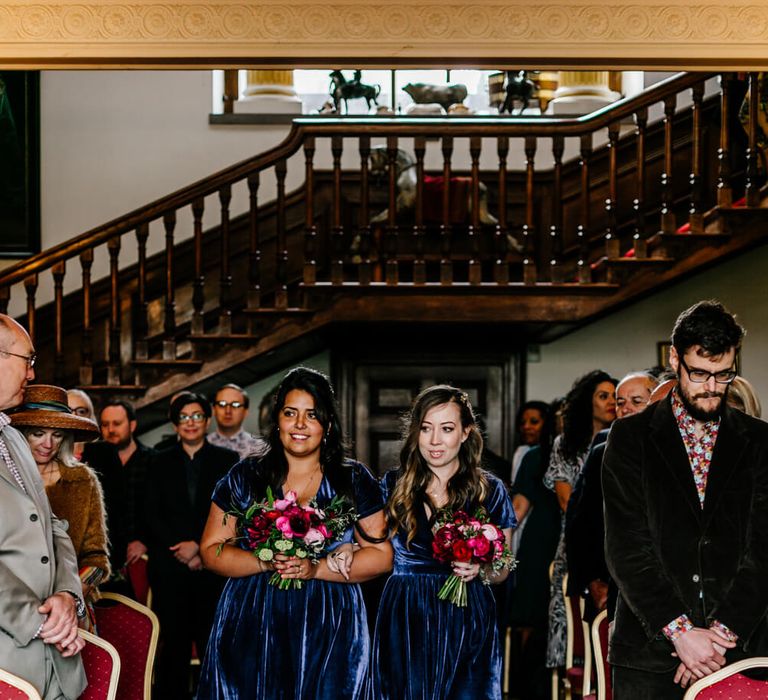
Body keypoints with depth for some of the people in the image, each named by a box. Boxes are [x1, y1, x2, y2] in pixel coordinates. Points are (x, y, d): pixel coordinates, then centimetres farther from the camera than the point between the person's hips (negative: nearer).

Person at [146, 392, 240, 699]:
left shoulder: (227, 460, 8)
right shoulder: (160, 463, 12)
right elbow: (152, 516, 6)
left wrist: (199, 546, -7)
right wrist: (181, 550, -6)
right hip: (169, 567, 1)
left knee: (212, 640, -4)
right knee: (173, 641, 1)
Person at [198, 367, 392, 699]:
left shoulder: (355, 481, 6)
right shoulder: (245, 477, 7)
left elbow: (381, 556, 1)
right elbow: (211, 549, 5)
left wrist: (317, 568, -13)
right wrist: (264, 563, -13)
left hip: (329, 631, 0)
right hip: (252, 628, 0)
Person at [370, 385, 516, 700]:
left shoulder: (490, 491, 3)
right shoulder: (393, 485, 5)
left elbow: (501, 570, 9)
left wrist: (479, 570, -12)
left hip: (467, 623, -1)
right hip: (404, 623, 1)